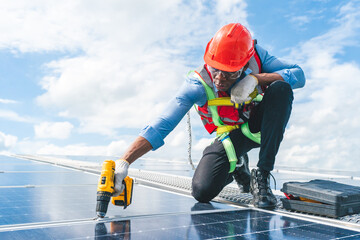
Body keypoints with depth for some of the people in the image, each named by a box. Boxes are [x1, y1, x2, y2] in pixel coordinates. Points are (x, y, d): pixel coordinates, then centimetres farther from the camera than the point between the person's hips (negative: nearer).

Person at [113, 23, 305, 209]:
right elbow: (161, 126, -34)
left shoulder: (256, 56, -20)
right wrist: (124, 162, -45)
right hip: (232, 134, -2)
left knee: (281, 89, -29)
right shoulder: (199, 83, -29)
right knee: (202, 192, -23)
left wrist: (256, 78, -34)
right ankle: (235, 167, 15)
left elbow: (299, 75, -17)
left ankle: (262, 175, -21)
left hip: (261, 123, 2)